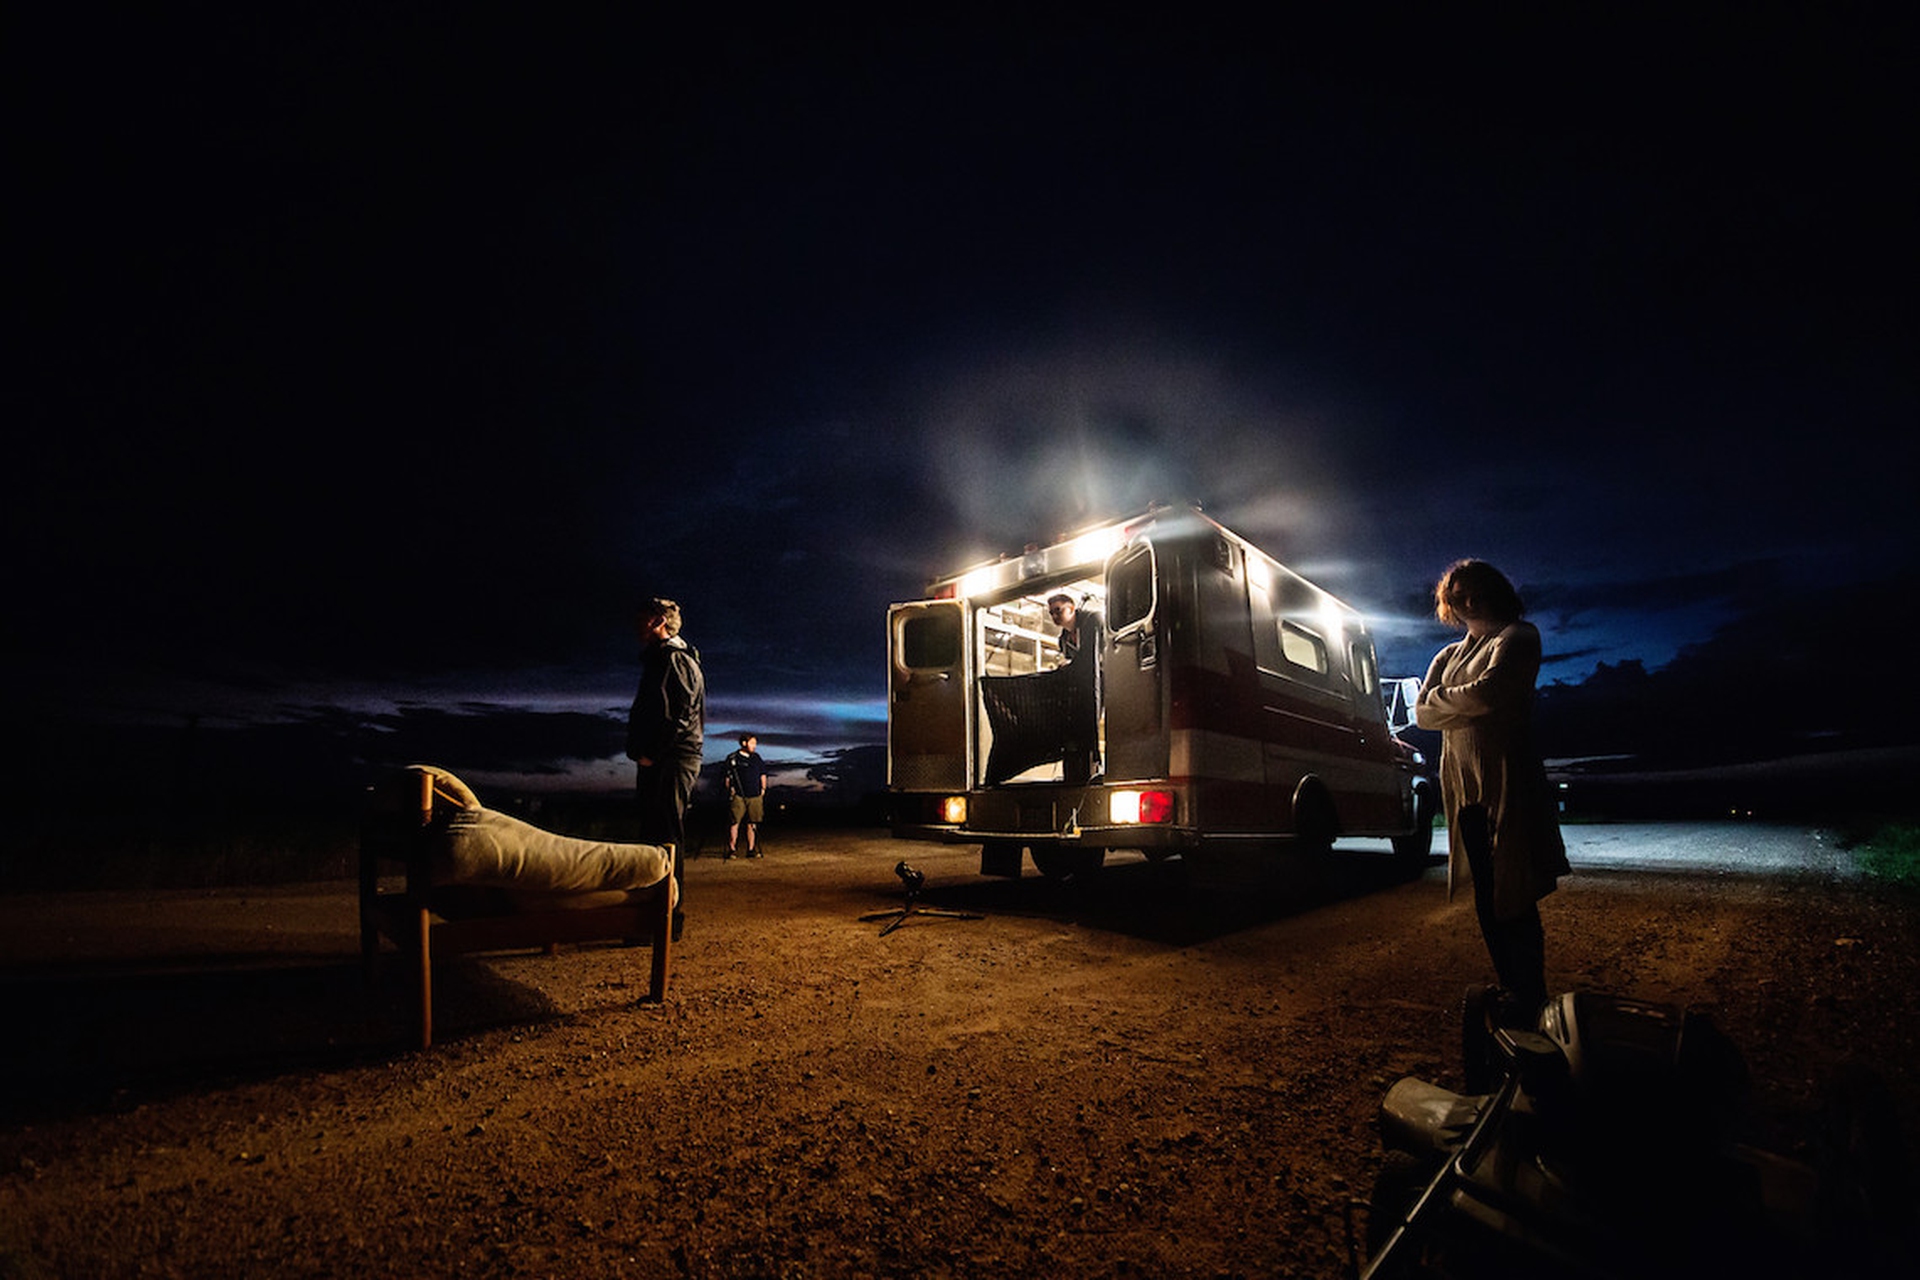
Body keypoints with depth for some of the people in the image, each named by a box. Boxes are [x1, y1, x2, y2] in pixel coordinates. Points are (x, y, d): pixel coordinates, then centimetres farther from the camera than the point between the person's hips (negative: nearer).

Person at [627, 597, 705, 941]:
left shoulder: (676, 660, -9)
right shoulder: (659, 660, 23)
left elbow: (679, 715, -19)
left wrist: (650, 754, -18)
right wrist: (642, 753, 13)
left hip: (671, 761, -11)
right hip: (658, 762, 11)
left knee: (665, 838, -10)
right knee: (654, 836, 13)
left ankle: (670, 919, -7)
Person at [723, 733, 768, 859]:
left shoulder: (756, 757, 16)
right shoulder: (733, 758, 1)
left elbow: (763, 775, 23)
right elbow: (727, 777, 1)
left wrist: (763, 789, 14)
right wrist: (731, 790, -7)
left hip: (755, 797, 4)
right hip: (738, 796, -4)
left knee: (752, 824, 5)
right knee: (735, 823, -6)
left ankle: (751, 850, 10)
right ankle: (731, 850, -1)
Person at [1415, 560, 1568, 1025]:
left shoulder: (1517, 637, 1)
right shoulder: (1448, 656, 20)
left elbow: (1487, 692, -16)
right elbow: (1422, 713, 8)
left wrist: (1443, 699, 1)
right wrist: (1468, 704, -8)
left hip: (1506, 781, -6)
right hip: (1463, 786, 6)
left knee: (1514, 901, -4)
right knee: (1486, 901, 10)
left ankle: (1529, 1004, 4)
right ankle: (1511, 995, 20)